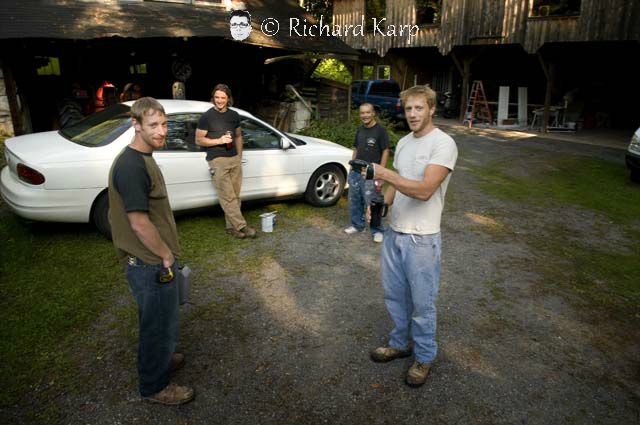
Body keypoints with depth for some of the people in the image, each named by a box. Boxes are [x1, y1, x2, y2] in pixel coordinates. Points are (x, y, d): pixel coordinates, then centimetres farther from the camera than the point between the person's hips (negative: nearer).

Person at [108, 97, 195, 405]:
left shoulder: (141, 159, 8)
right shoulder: (131, 166, -25)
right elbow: (139, 223, -25)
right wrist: (166, 255, -13)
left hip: (153, 261, 10)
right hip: (151, 265, -10)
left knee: (157, 321, 27)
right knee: (160, 324, 8)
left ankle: (160, 358, 49)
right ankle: (154, 386, 28)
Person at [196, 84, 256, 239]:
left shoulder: (234, 115, 11)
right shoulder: (207, 117, -4)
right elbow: (199, 140, -3)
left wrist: (239, 155, 14)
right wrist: (219, 140, -14)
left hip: (234, 159, 5)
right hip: (217, 161, -5)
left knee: (235, 196, 3)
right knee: (227, 197, -8)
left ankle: (232, 226, 11)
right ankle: (241, 226, -5)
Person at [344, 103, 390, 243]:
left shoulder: (381, 130, -8)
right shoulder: (359, 130, 11)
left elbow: (385, 152, -10)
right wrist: (351, 167, 13)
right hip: (355, 172, 7)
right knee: (354, 201, 14)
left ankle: (377, 230, 12)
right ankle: (357, 225, 31)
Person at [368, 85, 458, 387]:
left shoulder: (443, 143, -15)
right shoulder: (403, 142, 11)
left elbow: (424, 191, -26)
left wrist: (384, 174, -32)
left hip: (422, 238, -7)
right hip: (394, 232, 8)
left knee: (422, 303, 7)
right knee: (394, 294, 19)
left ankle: (424, 357, 28)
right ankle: (399, 344, 40)